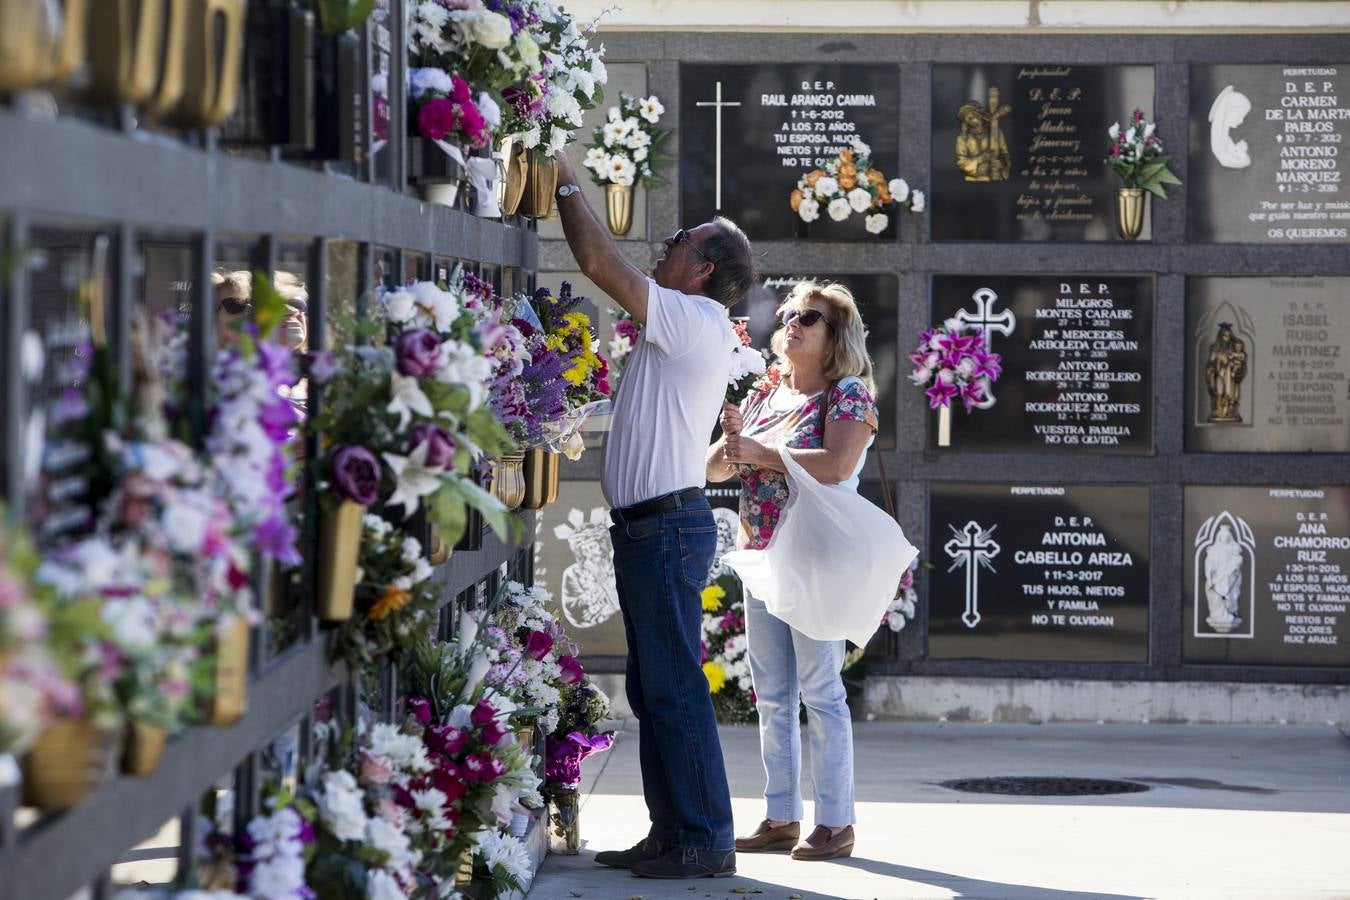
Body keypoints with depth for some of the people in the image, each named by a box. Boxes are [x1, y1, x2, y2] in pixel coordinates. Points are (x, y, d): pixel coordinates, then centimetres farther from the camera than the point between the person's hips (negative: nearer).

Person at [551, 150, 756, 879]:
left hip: (667, 525, -11)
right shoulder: (686, 325, 17)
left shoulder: (693, 319, -12)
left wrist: (566, 181, -6)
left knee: (675, 689, -9)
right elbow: (608, 268, 26)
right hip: (648, 527, 11)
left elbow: (599, 262, -15)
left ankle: (706, 841, -8)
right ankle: (671, 833, 17)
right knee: (652, 690, 13)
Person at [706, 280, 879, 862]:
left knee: (821, 692, -6)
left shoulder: (848, 394, -5)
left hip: (816, 562, -7)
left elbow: (836, 466, -21)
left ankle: (835, 823, -2)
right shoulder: (765, 396, 14)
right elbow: (713, 469, 14)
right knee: (772, 698, 9)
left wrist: (762, 452, -16)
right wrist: (732, 441, -7)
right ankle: (782, 819, 15)